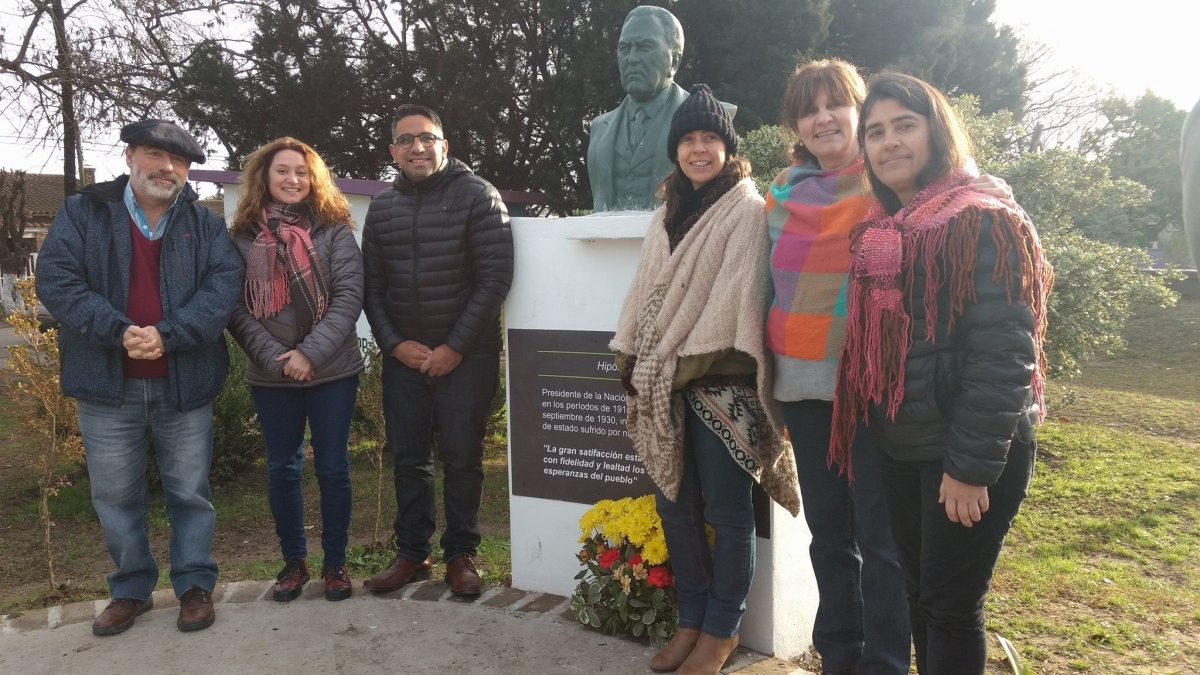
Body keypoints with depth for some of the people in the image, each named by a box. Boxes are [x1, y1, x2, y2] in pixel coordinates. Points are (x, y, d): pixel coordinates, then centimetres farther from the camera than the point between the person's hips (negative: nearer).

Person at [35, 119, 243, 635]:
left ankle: (195, 585, 24)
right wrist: (119, 331, -19)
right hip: (107, 384, 0)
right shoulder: (81, 214, 4)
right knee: (115, 496, 11)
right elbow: (56, 280, -7)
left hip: (184, 383, 0)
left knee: (190, 492, 8)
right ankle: (131, 589, 28)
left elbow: (223, 285, -8)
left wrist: (167, 335, -21)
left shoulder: (206, 224, 5)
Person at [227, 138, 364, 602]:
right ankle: (293, 561, 26)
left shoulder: (333, 231, 1)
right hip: (270, 375, 2)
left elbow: (349, 297, -7)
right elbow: (236, 308, 0)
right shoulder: (243, 236, 4)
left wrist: (311, 353, -16)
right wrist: (275, 357, -13)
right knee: (282, 469, 10)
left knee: (333, 468, 5)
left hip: (332, 371, -1)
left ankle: (335, 562, 20)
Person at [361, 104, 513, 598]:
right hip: (403, 354, 4)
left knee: (462, 458, 3)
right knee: (408, 458, 9)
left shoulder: (477, 195, -5)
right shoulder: (382, 207, 9)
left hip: (465, 354, -4)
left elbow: (496, 276, -11)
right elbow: (371, 285, 10)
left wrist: (455, 347, -13)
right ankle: (412, 553, 22)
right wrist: (394, 344, -4)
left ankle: (461, 554, 18)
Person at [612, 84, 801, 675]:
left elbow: (739, 295, -11)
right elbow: (645, 292, 16)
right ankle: (691, 620, 25)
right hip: (664, 382, 6)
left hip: (720, 381, -6)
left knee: (726, 509, 2)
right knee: (675, 503, 10)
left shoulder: (748, 210, -3)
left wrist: (693, 361, -15)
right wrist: (635, 364, 9)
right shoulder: (667, 214, 17)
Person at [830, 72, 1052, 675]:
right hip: (902, 449, 7)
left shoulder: (982, 224, -14)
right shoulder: (876, 231, 10)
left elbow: (1003, 353, -20)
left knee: (951, 606, 3)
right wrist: (878, 433, 13)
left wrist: (972, 465, -21)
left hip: (968, 455, -7)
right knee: (920, 595, 17)